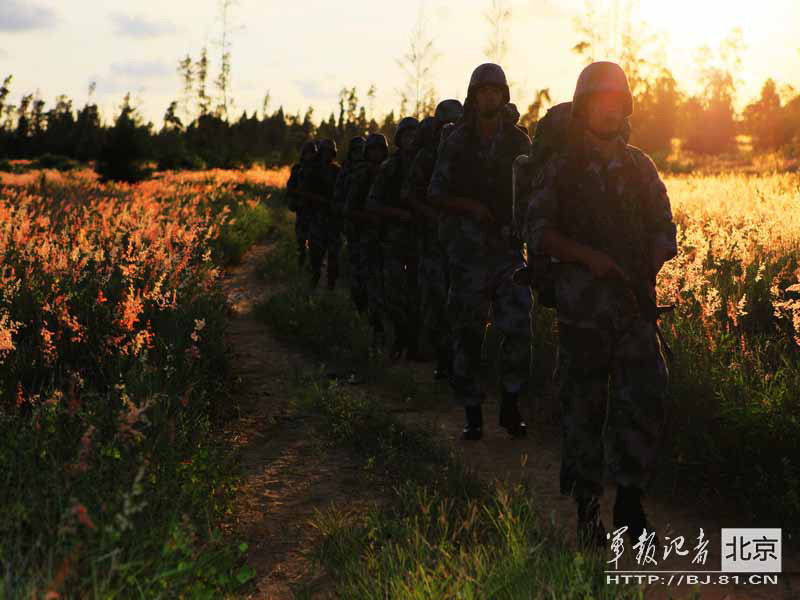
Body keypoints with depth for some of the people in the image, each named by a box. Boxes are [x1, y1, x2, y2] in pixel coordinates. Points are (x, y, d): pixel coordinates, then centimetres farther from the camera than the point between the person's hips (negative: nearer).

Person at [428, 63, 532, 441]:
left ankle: (510, 405, 7)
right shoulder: (456, 142, 4)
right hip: (468, 249, -1)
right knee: (467, 332, 2)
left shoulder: (519, 142, 8)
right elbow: (435, 194, 3)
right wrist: (469, 205, -13)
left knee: (518, 327, -9)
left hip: (510, 247, 1)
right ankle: (472, 413, 12)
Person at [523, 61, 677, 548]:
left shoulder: (640, 167, 14)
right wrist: (589, 256, -17)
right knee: (583, 407, 2)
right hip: (583, 306, -3)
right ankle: (587, 508, 14)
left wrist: (651, 264, -6)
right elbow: (538, 232, -4)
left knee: (646, 400, -4)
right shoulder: (560, 170, 3)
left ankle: (631, 502, 9)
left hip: (635, 302, 3)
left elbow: (663, 226, 14)